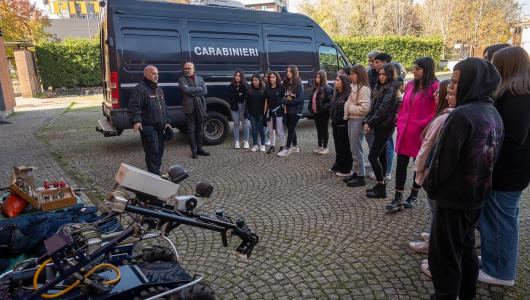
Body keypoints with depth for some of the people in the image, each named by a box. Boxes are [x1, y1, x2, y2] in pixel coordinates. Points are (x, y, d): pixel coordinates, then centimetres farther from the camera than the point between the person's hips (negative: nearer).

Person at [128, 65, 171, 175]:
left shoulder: (159, 90, 20)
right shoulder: (139, 89, -8)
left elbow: (164, 107, 26)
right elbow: (134, 107, -16)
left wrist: (166, 122, 19)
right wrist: (136, 120, -30)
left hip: (159, 127, 9)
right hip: (148, 127, -9)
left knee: (160, 150, 12)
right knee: (153, 151, -11)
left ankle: (156, 172, 25)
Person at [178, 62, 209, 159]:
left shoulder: (200, 78, 12)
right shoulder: (182, 79, 2)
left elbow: (205, 91, -2)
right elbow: (186, 90, -16)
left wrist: (192, 92, -11)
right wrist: (199, 88, -8)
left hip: (200, 107, 3)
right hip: (190, 108, -3)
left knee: (200, 129, 11)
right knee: (191, 130, 2)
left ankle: (199, 148, 22)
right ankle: (194, 150, 10)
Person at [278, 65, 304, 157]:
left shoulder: (299, 83, -10)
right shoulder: (286, 83, 7)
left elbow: (300, 98, -14)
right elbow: (283, 95, 14)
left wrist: (289, 101, -16)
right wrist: (284, 100, -7)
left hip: (296, 110, -6)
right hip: (288, 109, 6)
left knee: (291, 129, -4)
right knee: (291, 128, 13)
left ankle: (287, 149, 2)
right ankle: (295, 147, 25)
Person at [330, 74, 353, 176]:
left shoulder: (349, 94, -16)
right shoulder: (337, 94, 14)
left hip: (343, 125, -9)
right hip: (336, 124, 9)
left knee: (345, 147, 0)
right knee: (338, 146, 17)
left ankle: (346, 169, 9)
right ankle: (338, 165, 29)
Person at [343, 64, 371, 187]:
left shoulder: (363, 89, -14)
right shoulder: (354, 87, 14)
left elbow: (365, 108, -22)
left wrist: (349, 108, -12)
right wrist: (348, 110, 1)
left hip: (358, 121, -9)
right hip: (351, 120, 9)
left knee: (356, 149, -4)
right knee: (353, 149, 14)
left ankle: (360, 177, 6)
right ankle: (355, 173, 25)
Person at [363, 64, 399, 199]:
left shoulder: (391, 89, -13)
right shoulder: (380, 88, 15)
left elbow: (383, 110, -19)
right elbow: (373, 107, 13)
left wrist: (371, 123, -13)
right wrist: (367, 121, 0)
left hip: (385, 127, -9)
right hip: (380, 126, 9)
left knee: (372, 156, -8)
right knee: (381, 156, 14)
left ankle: (381, 188, 1)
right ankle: (381, 185, 24)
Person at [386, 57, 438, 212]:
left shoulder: (434, 87, -12)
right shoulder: (410, 84, 9)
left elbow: (436, 112, -15)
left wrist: (423, 125, -17)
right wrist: (400, 122, 8)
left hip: (420, 134, -6)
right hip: (405, 132, 6)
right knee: (401, 164, 5)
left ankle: (414, 195, 29)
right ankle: (398, 199, 12)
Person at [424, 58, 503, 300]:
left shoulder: (462, 115, -23)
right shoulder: (494, 114, 5)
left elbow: (443, 159, -21)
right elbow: (492, 156, 12)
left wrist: (431, 187, -6)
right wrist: (479, 184, 19)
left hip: (454, 198, -9)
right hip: (477, 195, 9)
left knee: (444, 255, 5)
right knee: (466, 249, 22)